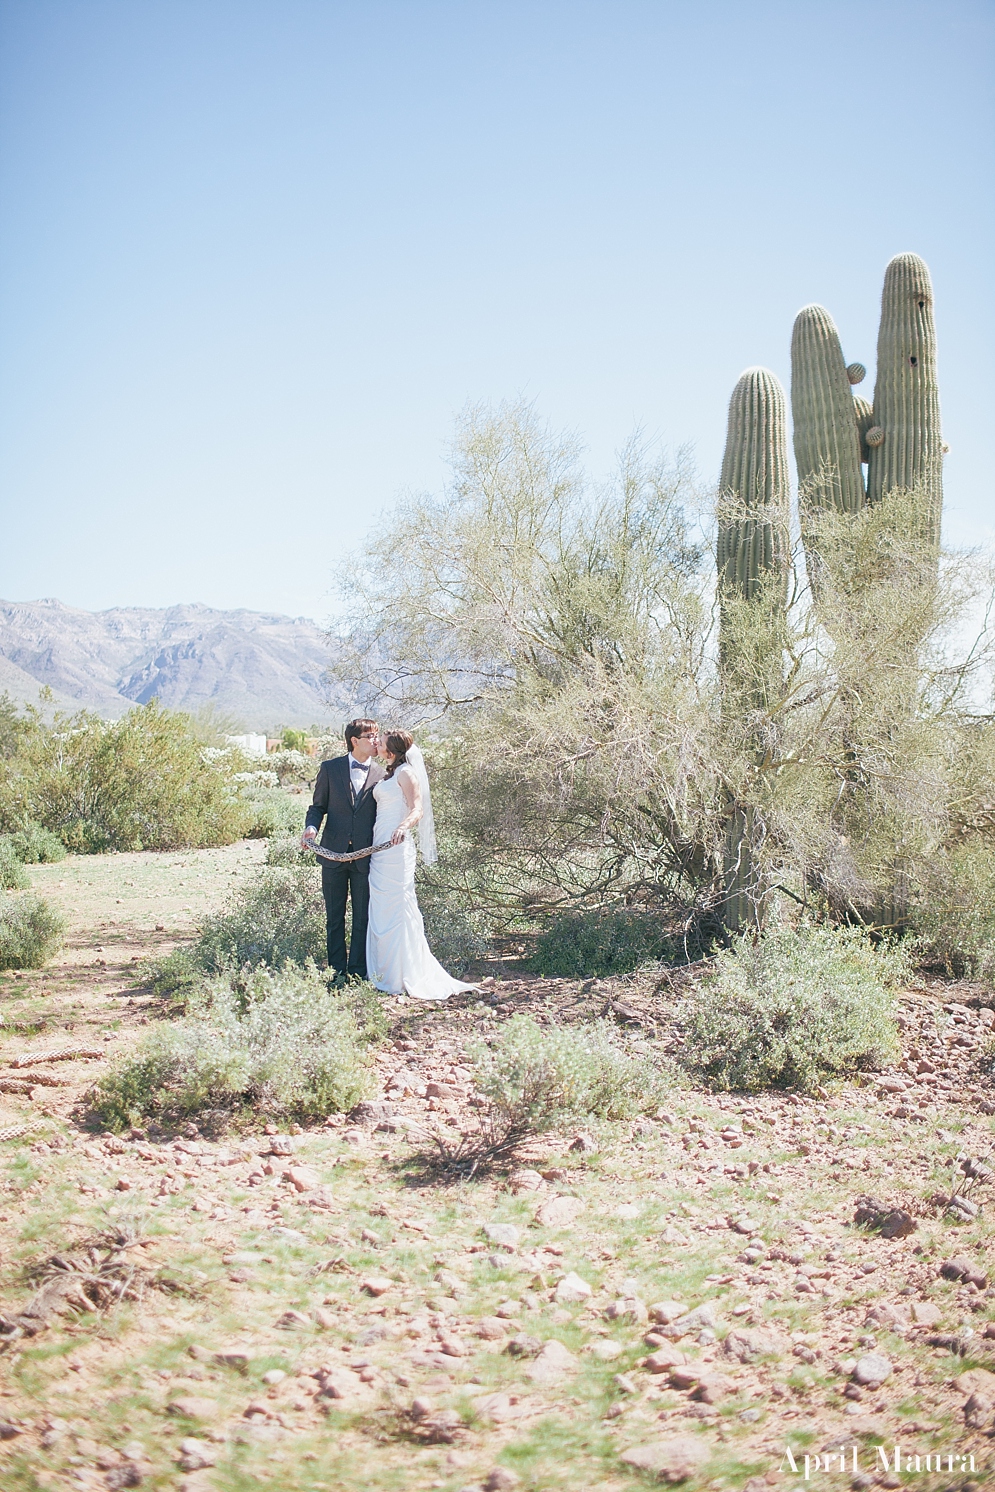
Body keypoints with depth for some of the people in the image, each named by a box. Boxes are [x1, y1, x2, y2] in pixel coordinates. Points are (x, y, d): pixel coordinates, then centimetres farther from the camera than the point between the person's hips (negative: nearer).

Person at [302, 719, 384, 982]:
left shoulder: (381, 774, 3)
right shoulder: (330, 769, 3)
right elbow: (318, 806, 8)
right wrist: (311, 827, -12)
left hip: (365, 856, 0)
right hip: (334, 853, 0)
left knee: (363, 918, 3)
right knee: (334, 918, 9)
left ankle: (357, 971, 12)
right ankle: (336, 971, 18)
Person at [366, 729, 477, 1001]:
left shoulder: (406, 772, -7)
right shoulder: (389, 774, 19)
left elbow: (417, 810, -16)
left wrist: (402, 827, -37)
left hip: (395, 847, -9)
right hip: (380, 848, 9)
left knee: (396, 909, -7)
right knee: (380, 911, 9)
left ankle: (403, 978, -2)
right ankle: (385, 975, 15)